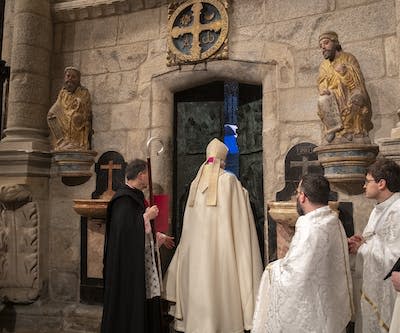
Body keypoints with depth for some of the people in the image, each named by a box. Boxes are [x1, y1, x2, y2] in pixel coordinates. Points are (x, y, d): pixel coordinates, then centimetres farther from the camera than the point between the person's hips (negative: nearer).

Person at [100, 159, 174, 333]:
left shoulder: (135, 196, 13)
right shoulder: (124, 198, -17)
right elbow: (125, 228, -27)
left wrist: (159, 236, 24)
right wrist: (148, 215, -17)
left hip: (138, 261, 10)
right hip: (127, 263, -10)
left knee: (144, 300, 12)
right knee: (129, 303, -1)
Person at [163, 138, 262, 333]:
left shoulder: (197, 181, 8)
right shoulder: (229, 179, -6)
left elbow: (189, 222, 12)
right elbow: (236, 216, -5)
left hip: (197, 245, 5)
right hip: (221, 244, -4)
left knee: (199, 282, 10)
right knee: (221, 286, 1)